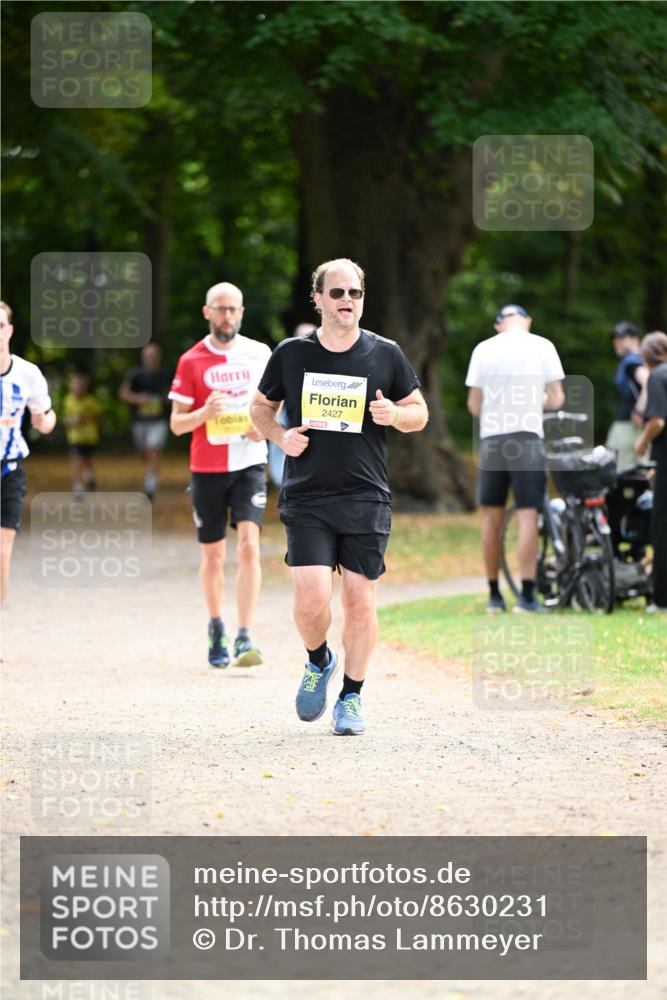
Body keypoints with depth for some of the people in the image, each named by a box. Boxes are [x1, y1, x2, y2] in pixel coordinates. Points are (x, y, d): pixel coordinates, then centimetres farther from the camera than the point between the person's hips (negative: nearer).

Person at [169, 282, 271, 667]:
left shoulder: (259, 354, 3)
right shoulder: (192, 361, -2)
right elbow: (176, 422, -1)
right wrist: (205, 413, -22)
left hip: (249, 465, 0)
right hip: (207, 469, 0)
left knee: (249, 547, -16)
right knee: (213, 556, 10)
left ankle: (245, 639, -20)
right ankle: (216, 627, 33)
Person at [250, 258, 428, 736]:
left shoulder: (386, 355, 3)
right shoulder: (291, 354, 2)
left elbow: (419, 412, 12)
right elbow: (261, 406, 16)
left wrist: (394, 414, -11)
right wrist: (280, 436, -4)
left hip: (367, 499, 1)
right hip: (306, 499, -1)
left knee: (360, 601, 1)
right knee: (311, 598, -12)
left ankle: (352, 697, 17)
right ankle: (318, 662, 20)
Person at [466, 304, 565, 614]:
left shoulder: (483, 349, 3)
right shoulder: (542, 346, 0)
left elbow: (474, 405, 5)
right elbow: (556, 399, 0)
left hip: (491, 438, 2)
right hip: (527, 436, -2)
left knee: (491, 516, 10)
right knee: (527, 515, -3)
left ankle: (494, 594, 14)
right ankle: (527, 595, -9)